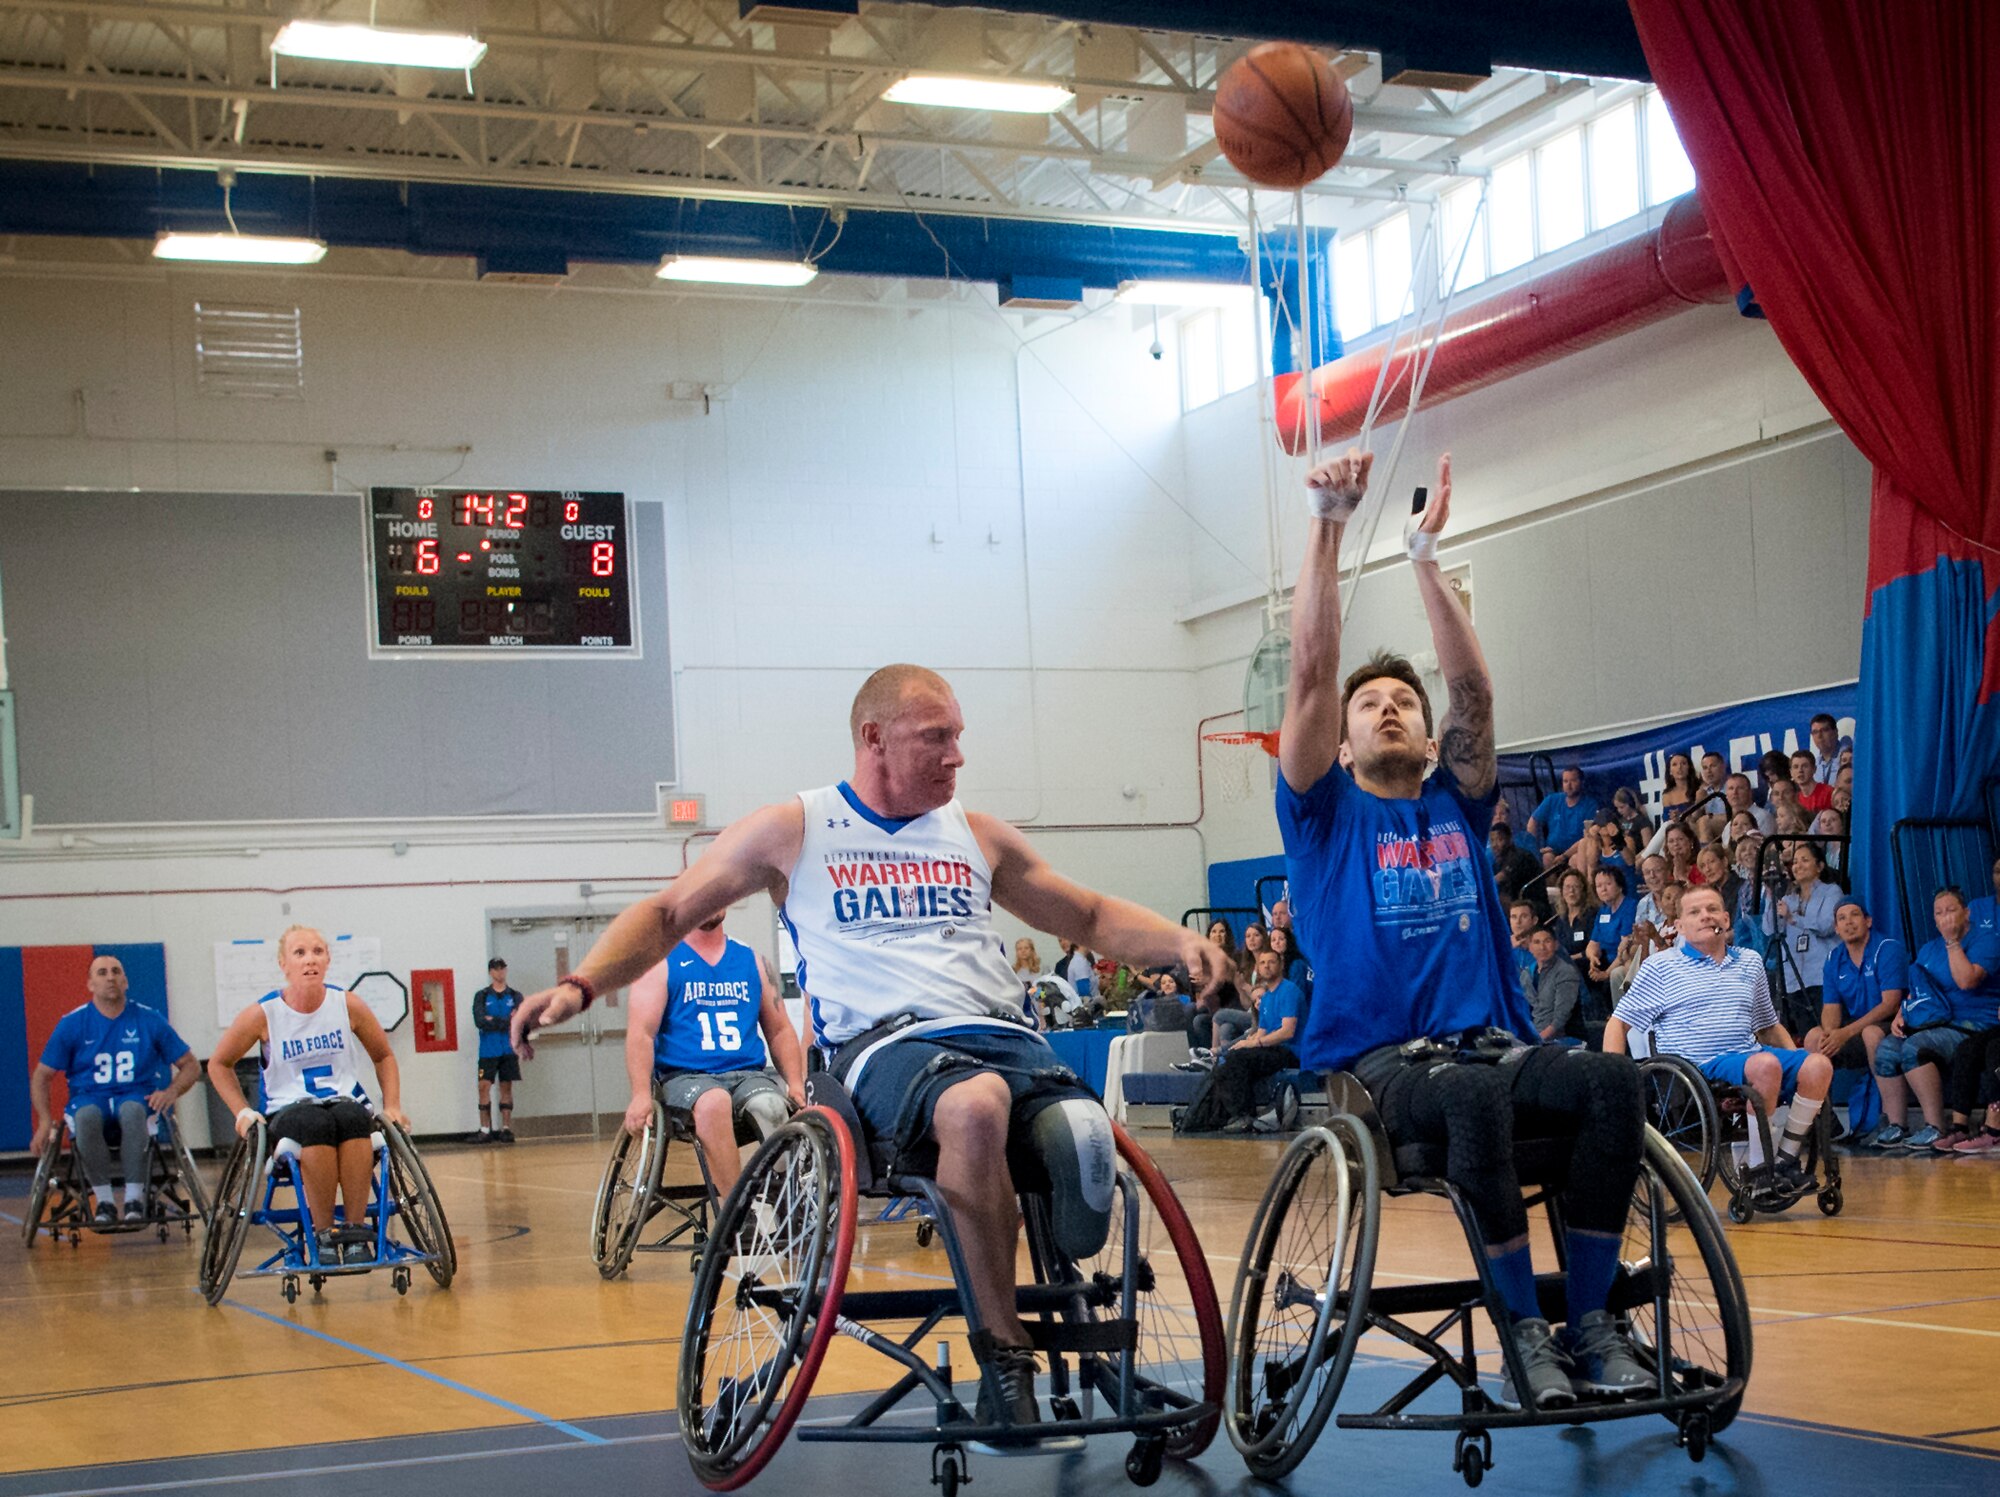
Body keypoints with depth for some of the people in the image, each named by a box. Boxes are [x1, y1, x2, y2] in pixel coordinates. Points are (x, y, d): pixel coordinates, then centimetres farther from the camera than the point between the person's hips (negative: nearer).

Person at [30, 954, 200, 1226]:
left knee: (132, 1110, -38)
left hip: (136, 1098, 0)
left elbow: (190, 1066, 8)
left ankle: (135, 1198, -35)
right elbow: (41, 1076, 8)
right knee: (86, 1116, -37)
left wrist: (171, 1091, -13)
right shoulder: (72, 1024, 4)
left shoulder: (149, 1020, 4)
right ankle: (104, 1201, -29)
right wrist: (45, 1121, -7)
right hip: (89, 1099, 0)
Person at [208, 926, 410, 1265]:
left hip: (347, 1103, 2)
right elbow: (219, 1064, 10)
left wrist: (392, 1106, 4)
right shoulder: (263, 1014, -5)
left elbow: (383, 1056, 16)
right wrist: (243, 1112, -2)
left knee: (351, 1119, -36)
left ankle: (356, 1231, -30)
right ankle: (324, 1234, -28)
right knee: (317, 1125, -38)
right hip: (288, 1112, -2)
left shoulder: (348, 1005, 0)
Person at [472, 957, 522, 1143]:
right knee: (484, 1086, -6)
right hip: (488, 1050, -1)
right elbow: (479, 1021, -9)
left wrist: (493, 1021, -12)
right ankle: (485, 1129, -2)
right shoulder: (482, 996, 6)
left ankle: (506, 1128, 6)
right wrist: (506, 1022, -12)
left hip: (509, 1050, 1)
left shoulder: (515, 997, 9)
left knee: (507, 1087, 2)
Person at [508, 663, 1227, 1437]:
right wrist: (579, 985, -3)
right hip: (883, 1044, -3)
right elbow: (666, 914, 15)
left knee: (1082, 1134, -34)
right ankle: (1003, 1352, -29)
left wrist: (1179, 943, 8)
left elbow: (1091, 916, 29)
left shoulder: (978, 835, 22)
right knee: (974, 1105, -41)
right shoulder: (793, 830, 11)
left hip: (1003, 1034, 3)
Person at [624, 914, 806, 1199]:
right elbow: (641, 1032, -3)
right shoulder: (660, 961, 8)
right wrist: (641, 1095, -17)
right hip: (685, 1077, -3)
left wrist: (796, 1084, 3)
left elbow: (779, 1031, 20)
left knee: (772, 1107, -34)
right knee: (713, 1103, -38)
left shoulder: (752, 961, 19)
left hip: (749, 1076, 3)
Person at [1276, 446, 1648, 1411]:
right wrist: (1327, 525, -3)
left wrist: (1424, 553, 5)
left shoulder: (1455, 805, 21)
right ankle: (1523, 1332, -27)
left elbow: (1474, 690, 8)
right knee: (1475, 1096, -37)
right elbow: (1312, 672, 2)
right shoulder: (1325, 813, 12)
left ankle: (1592, 1323, -20)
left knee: (1614, 1080, -27)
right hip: (1375, 1060, -4)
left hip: (1488, 1039, 4)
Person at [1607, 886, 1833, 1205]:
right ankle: (1758, 1174, -26)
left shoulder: (1750, 964, 22)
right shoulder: (1660, 969, 9)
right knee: (1765, 1064, -35)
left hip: (1748, 1055, 5)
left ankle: (1785, 1161, -12)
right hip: (1697, 1068, -5)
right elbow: (1618, 1023, 8)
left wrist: (1797, 1060, 11)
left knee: (1818, 1065, -22)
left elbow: (1770, 1026, 30)